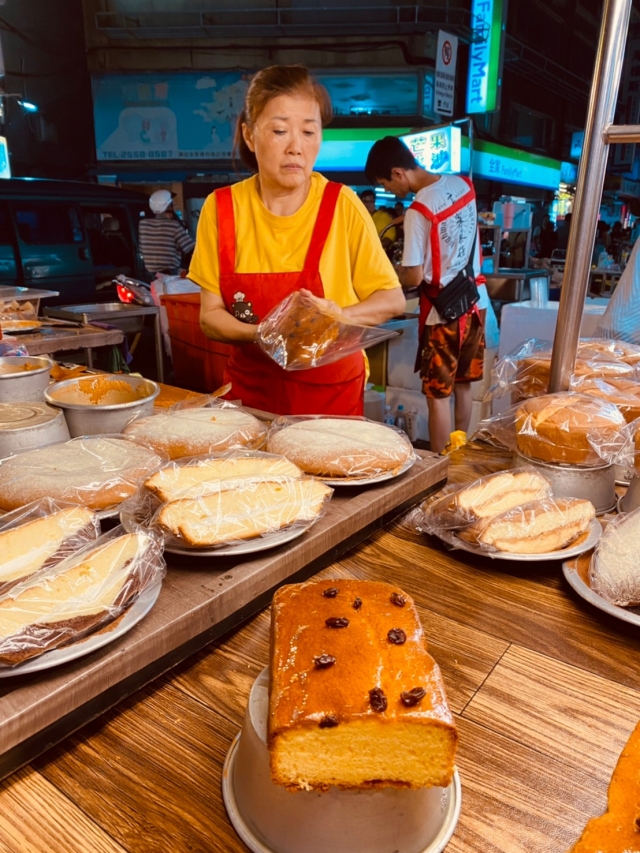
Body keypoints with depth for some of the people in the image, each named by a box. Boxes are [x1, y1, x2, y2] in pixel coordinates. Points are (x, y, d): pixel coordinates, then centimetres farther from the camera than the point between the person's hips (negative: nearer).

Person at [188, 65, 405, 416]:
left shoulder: (342, 206, -10)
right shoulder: (221, 208, -6)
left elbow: (392, 299, -3)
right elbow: (210, 315, -4)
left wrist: (339, 317, -21)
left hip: (331, 391, -1)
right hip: (251, 389, 1)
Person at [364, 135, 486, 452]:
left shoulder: (418, 210, -20)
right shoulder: (462, 184, 3)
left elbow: (414, 278, -17)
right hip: (475, 301, 8)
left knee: (438, 396, 3)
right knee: (463, 386, 19)